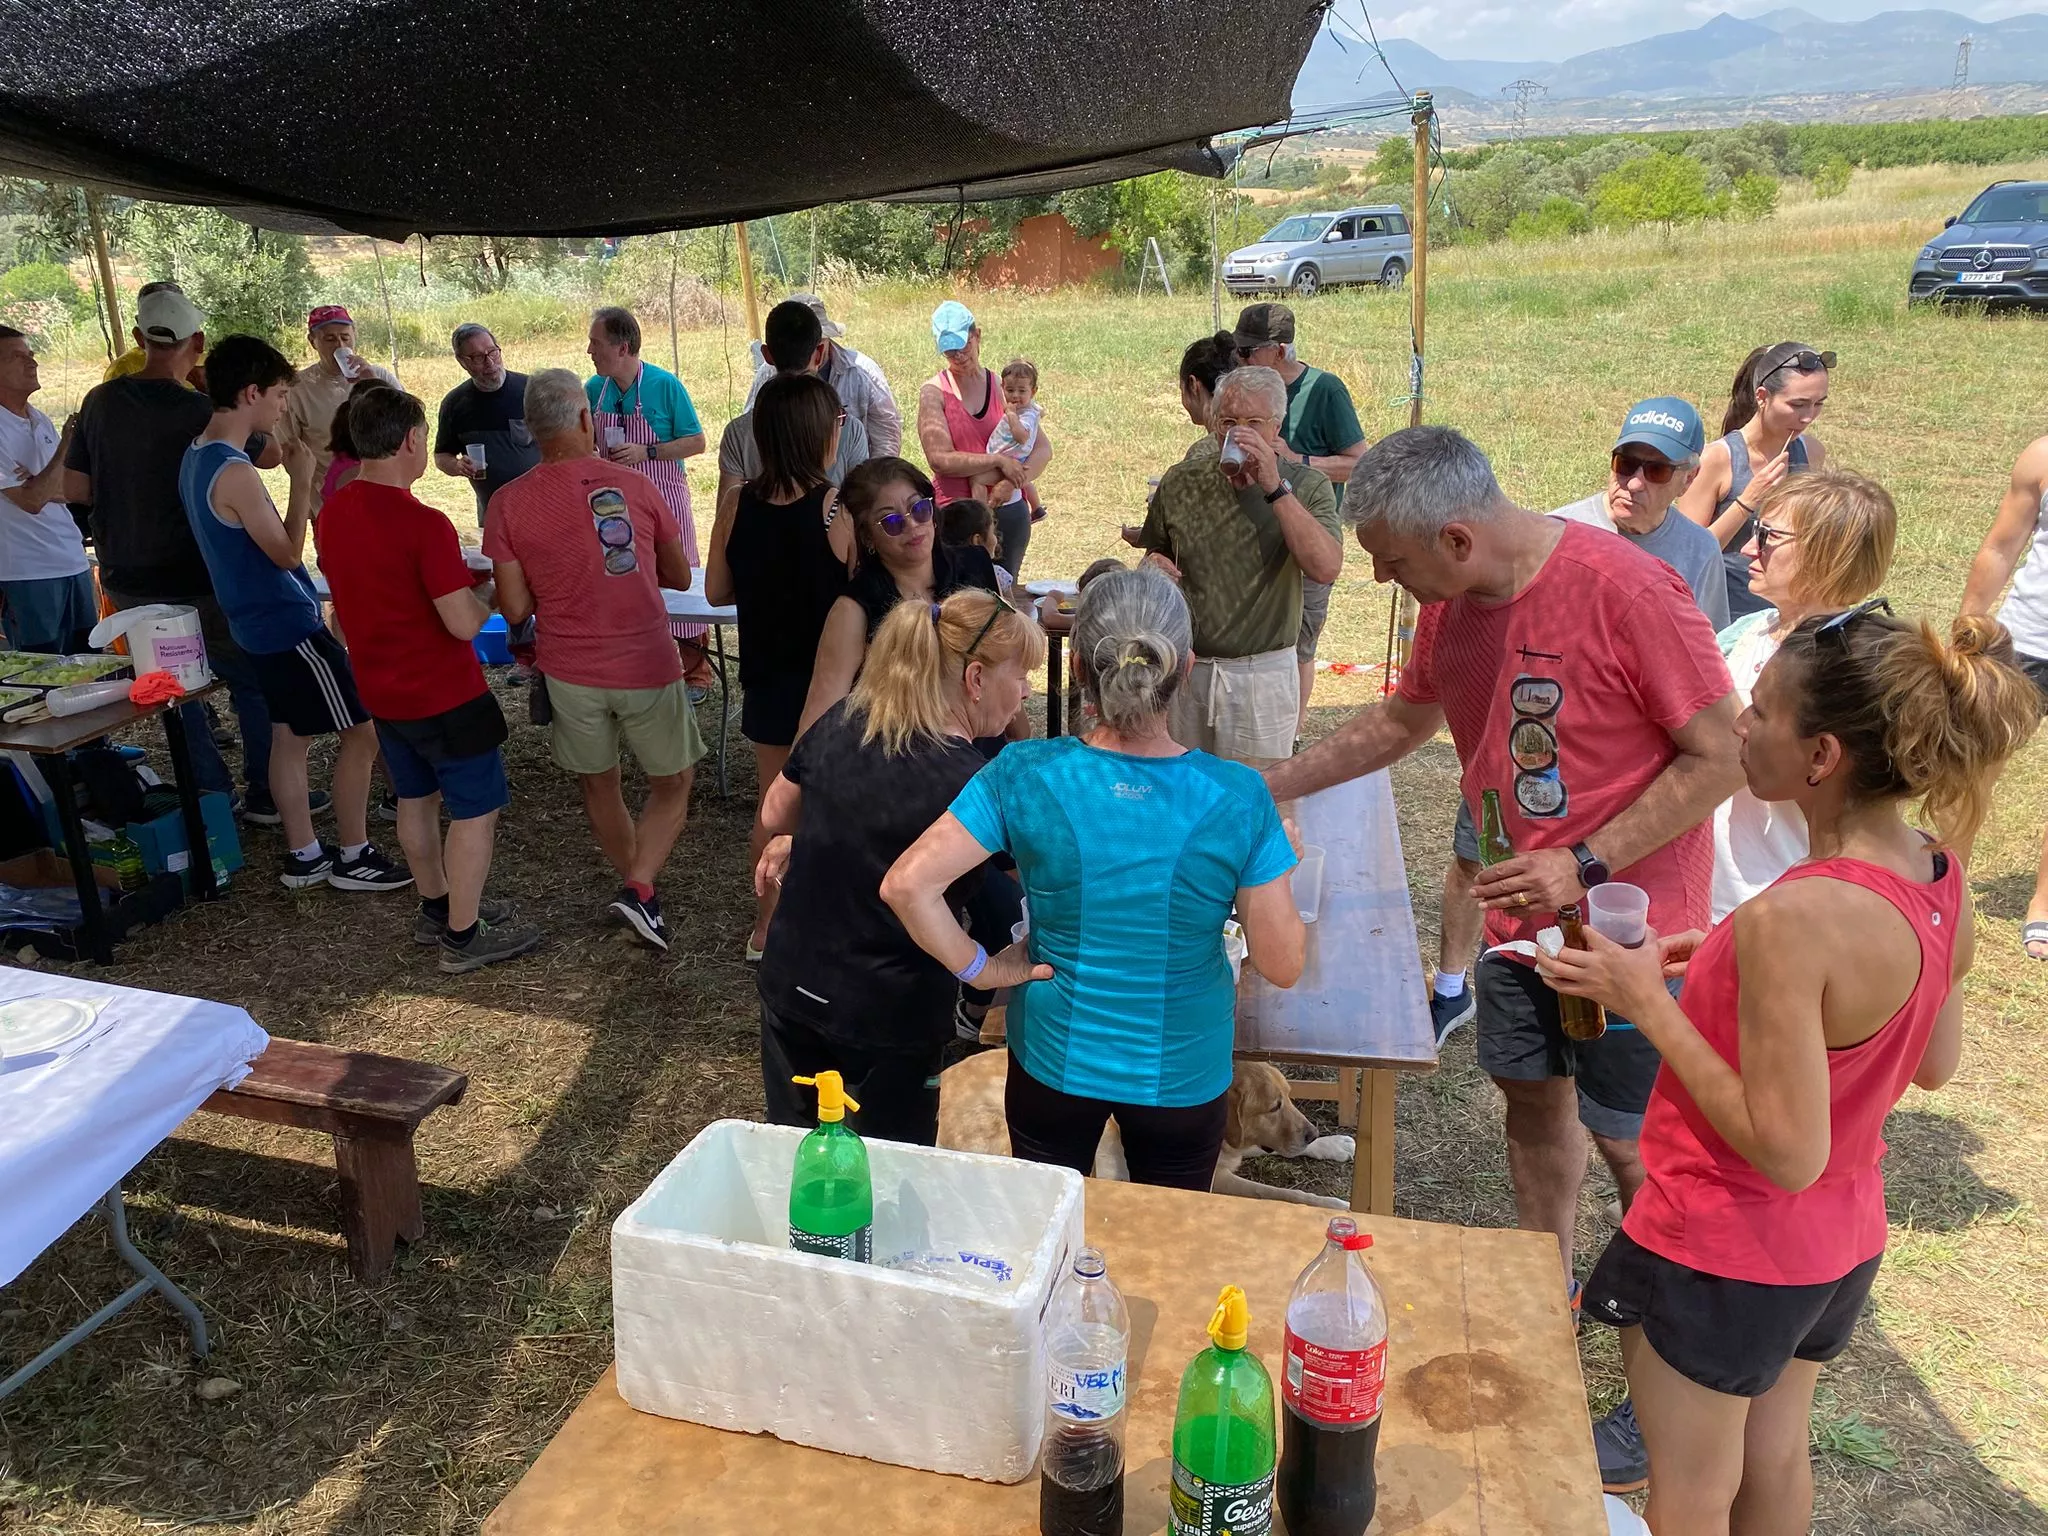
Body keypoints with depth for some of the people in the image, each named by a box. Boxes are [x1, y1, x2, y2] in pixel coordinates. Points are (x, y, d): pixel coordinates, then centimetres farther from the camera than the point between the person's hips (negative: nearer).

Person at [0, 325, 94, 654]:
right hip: (27, 574, -7)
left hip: (74, 562, 7)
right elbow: (31, 501, -16)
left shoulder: (41, 421, 12)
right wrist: (68, 444, -14)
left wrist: (47, 489, -12)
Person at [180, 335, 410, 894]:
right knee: (361, 731, -2)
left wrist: (292, 474, 9)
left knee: (290, 735, 16)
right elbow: (287, 553, -18)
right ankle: (353, 857, 7)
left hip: (260, 623, 10)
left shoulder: (196, 457, 8)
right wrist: (302, 479, -13)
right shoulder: (234, 472, -24)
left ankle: (302, 856, 24)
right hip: (290, 624, -10)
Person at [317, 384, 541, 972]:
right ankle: (463, 937, 13)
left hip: (381, 691, 8)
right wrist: (483, 593, -5)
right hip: (444, 696, -8)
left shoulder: (333, 514, 0)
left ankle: (437, 909, 36)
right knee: (475, 810, 5)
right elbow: (463, 623, -26)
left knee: (416, 798, 22)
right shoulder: (424, 524, -25)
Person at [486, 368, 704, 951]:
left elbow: (515, 609, -6)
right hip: (646, 665, -1)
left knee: (598, 785, 23)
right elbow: (681, 576, 5)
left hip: (570, 670, 1)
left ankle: (636, 885, 35)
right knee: (672, 784, 16)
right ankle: (640, 888, -1)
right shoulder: (632, 484, -5)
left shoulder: (508, 503, -7)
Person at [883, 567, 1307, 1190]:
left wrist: (978, 967, -12)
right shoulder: (1237, 797, -22)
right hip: (1184, 1074, 0)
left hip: (1055, 1061, 0)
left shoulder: (1025, 775, -22)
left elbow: (906, 884, -27)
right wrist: (1274, 851, 2)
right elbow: (1282, 965, -14)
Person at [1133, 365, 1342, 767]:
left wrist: (1275, 488, -24)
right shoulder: (1180, 482, 3)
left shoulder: (1307, 487, -5)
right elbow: (1155, 557, 18)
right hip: (1184, 669, 3)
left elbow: (1326, 568, -23)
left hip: (1262, 673, -2)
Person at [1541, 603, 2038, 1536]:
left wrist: (1652, 1004, -24)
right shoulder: (1942, 880, -8)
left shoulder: (1792, 918, -34)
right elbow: (1935, 1066, 6)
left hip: (1724, 1254, -7)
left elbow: (1787, 1151, -29)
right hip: (1844, 1241, 8)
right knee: (1773, 1457, 29)